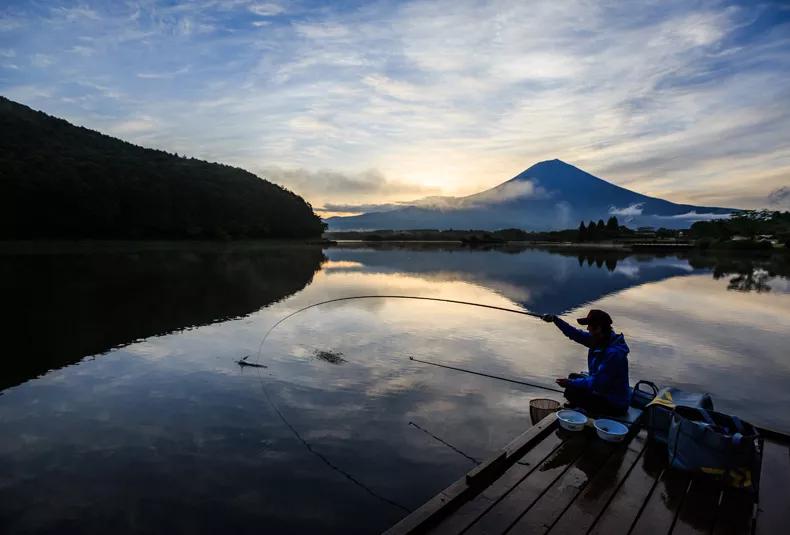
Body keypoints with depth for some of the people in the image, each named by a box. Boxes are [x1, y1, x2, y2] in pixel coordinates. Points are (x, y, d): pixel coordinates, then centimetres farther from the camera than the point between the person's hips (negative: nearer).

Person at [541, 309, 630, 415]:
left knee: (571, 392, -15)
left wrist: (571, 383, -20)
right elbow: (576, 334, 4)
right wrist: (555, 319, -3)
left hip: (614, 405, -9)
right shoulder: (600, 340, -5)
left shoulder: (613, 353, -31)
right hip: (603, 390, 9)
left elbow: (597, 383, -28)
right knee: (574, 377, 16)